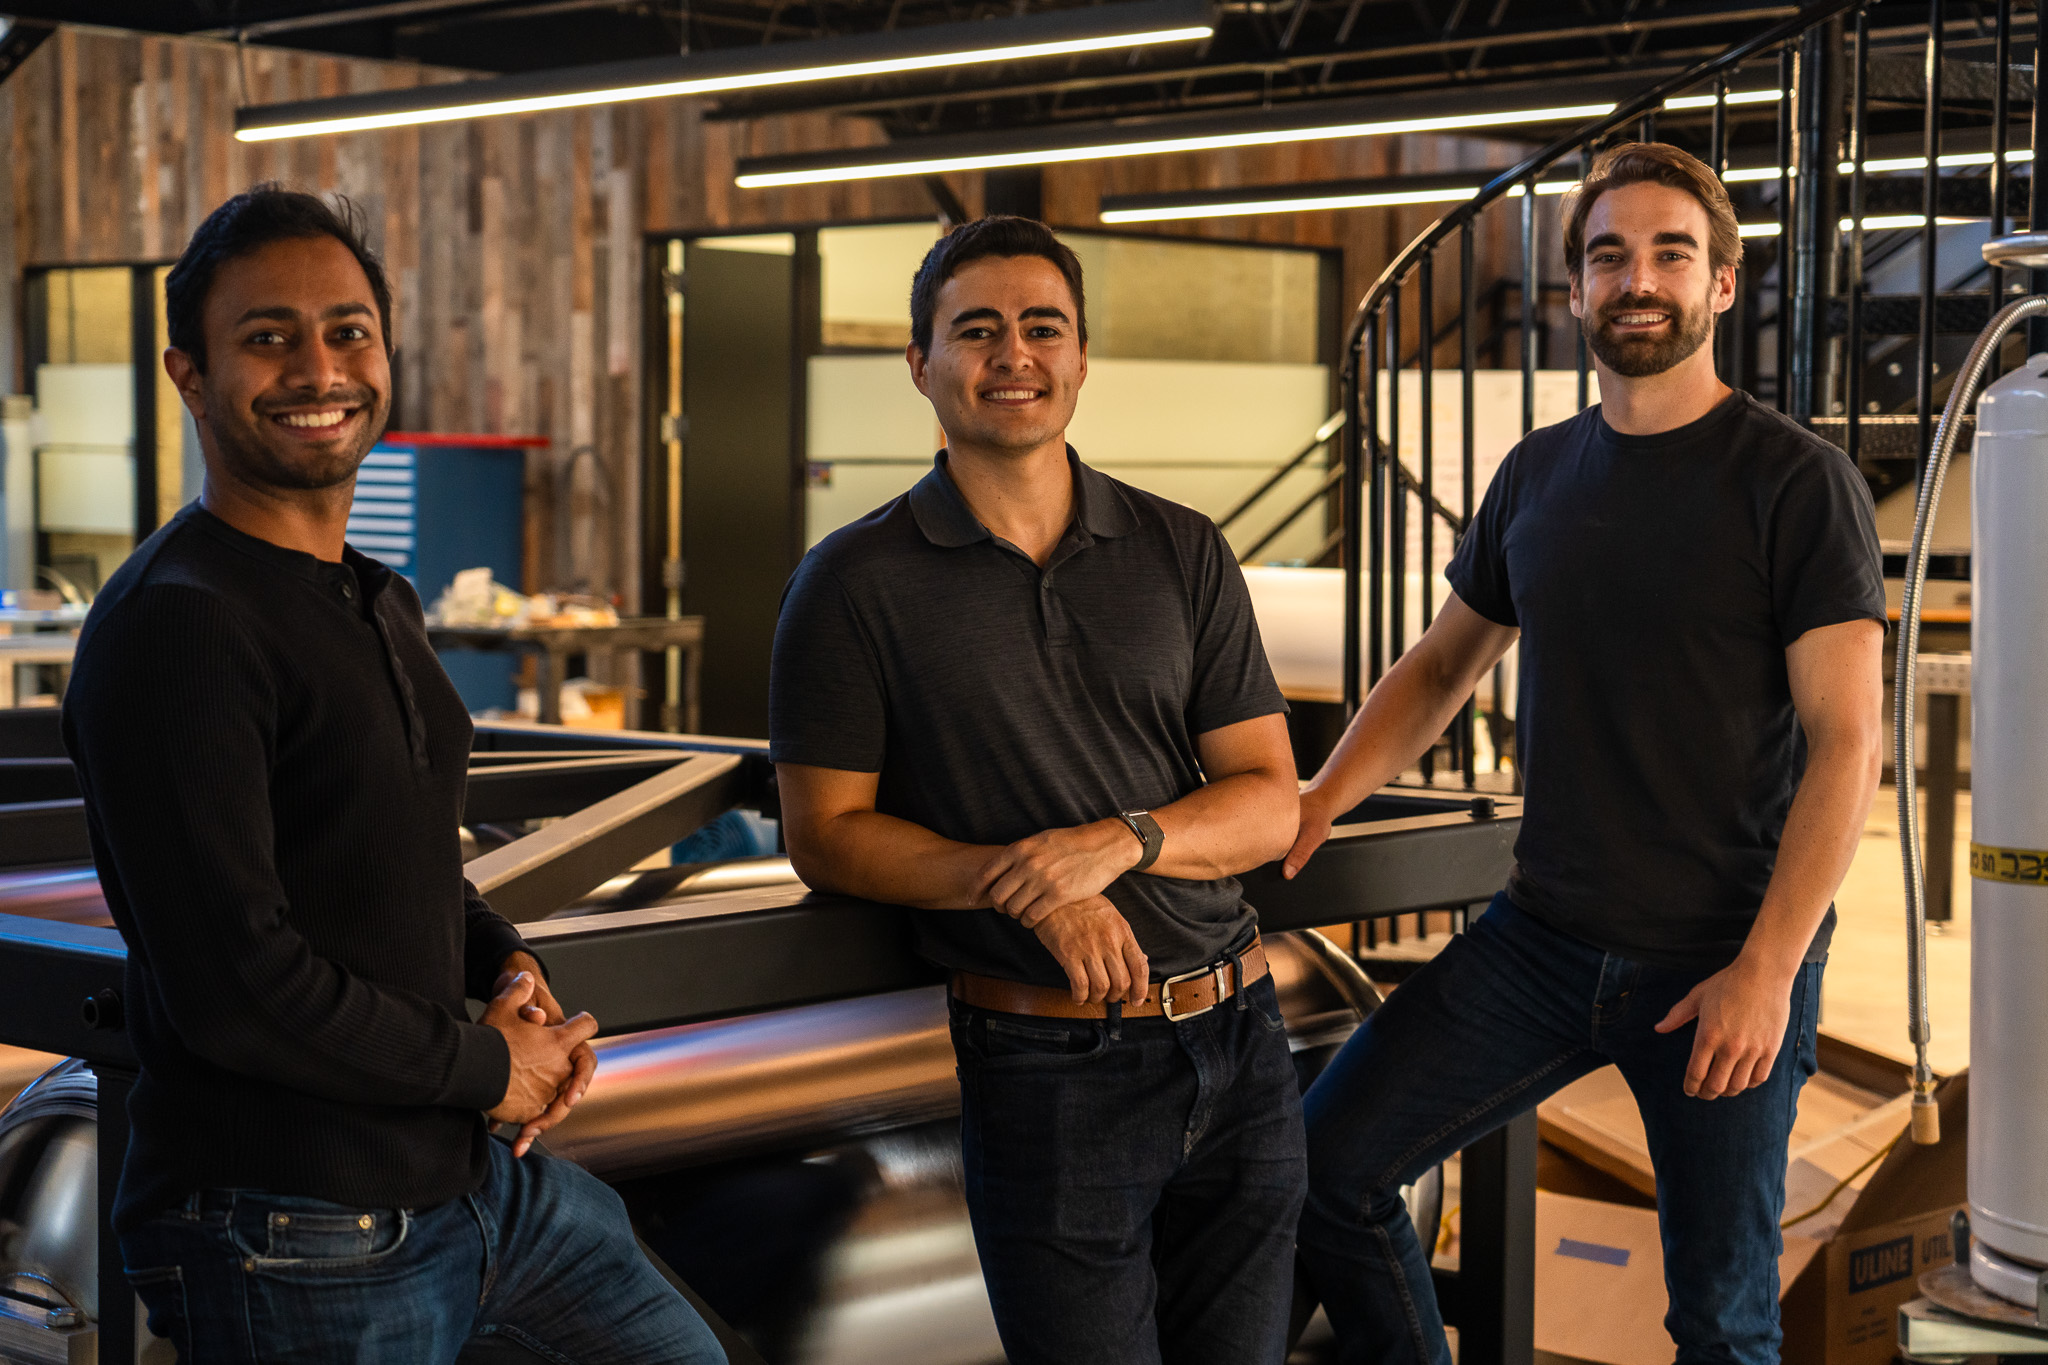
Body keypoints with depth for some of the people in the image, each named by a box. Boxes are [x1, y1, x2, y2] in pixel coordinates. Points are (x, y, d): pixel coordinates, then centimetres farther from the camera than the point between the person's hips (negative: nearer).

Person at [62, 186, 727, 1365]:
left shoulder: (381, 605, 12)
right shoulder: (175, 625, -19)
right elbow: (234, 980, -25)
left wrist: (506, 961, 3)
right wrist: (488, 1069, -13)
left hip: (468, 1174, 9)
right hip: (293, 1246, -9)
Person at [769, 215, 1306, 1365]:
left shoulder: (1185, 554, 6)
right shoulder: (857, 583, -3)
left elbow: (1270, 804, 5)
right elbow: (826, 835, -4)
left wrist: (1120, 841, -16)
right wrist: (1030, 884, -18)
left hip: (1240, 1050, 4)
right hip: (1050, 1066, -4)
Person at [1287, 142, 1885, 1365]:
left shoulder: (1798, 483, -8)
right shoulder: (1538, 475, 8)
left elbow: (1845, 744, -12)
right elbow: (1442, 668, 20)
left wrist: (1766, 969, -18)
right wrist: (1315, 806, 6)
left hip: (1725, 966, -5)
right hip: (1544, 934, 5)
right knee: (1324, 1164, -4)